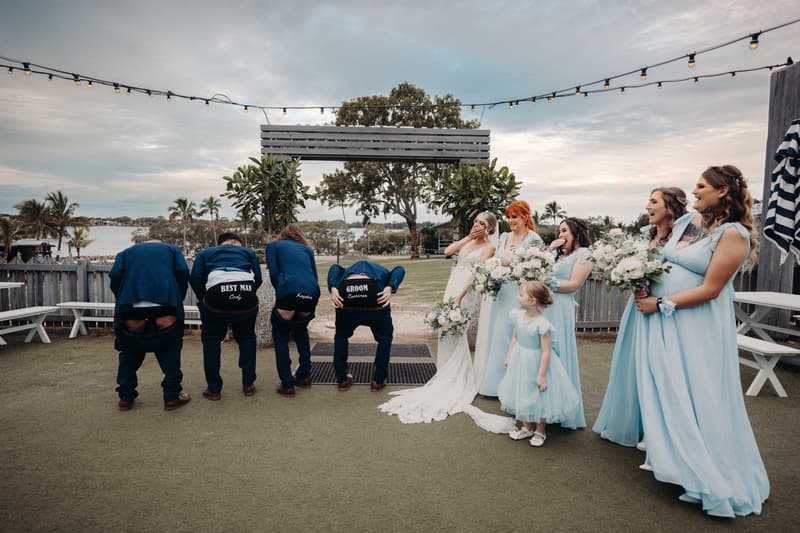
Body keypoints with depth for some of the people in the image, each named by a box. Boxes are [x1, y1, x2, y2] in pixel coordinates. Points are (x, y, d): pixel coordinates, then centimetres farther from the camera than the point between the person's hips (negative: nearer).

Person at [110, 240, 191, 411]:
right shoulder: (172, 249, 27)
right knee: (169, 348, 16)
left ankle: (125, 397, 24)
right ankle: (172, 396, 12)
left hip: (131, 309, 2)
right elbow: (183, 272, 8)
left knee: (129, 350, 22)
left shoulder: (125, 253, 30)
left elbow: (115, 276, 10)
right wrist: (178, 301, 15)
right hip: (165, 306, -1)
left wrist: (122, 301, 18)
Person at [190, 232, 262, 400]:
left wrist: (204, 302, 25)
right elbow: (258, 278, 18)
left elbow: (195, 278, 13)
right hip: (246, 291, 1)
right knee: (246, 337, 24)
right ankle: (248, 384, 26)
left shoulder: (205, 253, 31)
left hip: (217, 291, -1)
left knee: (211, 339, 22)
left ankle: (213, 389, 22)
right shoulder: (247, 251, 33)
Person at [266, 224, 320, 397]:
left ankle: (287, 385, 12)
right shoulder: (306, 249, 29)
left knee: (280, 337, 15)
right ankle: (304, 376, 31)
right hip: (312, 292, 4)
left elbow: (274, 273, 6)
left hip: (290, 291, -4)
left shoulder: (274, 245, 21)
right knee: (301, 331, 29)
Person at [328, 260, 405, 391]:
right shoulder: (382, 272, 36)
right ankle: (378, 380, 25)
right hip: (373, 290, -1)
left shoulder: (348, 270, 40)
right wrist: (390, 288, -5)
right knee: (384, 337, 24)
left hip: (346, 290, 2)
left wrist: (333, 288, 0)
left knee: (341, 335, 28)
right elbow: (399, 270, 12)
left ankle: (342, 379, 31)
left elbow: (334, 268, 16)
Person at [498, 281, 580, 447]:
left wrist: (541, 375, -20)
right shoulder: (518, 315, -6)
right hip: (519, 362, 7)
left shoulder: (542, 324, -26)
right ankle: (526, 427, 38)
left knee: (539, 397, 10)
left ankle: (540, 431, 33)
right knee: (522, 394, 18)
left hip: (536, 363, -6)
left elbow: (546, 352, -22)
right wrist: (508, 357, 12)